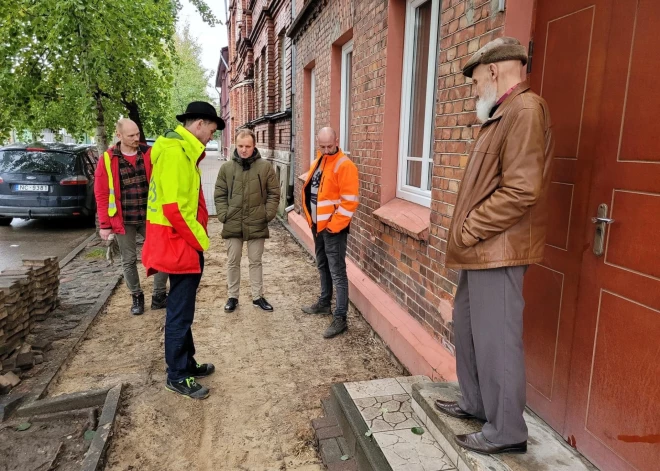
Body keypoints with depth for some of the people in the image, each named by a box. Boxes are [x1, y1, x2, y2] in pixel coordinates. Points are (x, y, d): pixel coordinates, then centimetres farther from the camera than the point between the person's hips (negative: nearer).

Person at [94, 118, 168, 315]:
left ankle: (159, 296, 19)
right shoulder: (108, 160, -4)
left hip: (148, 217, 1)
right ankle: (137, 297, 27)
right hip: (124, 220, -1)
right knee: (129, 261, 9)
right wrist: (104, 224, -5)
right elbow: (101, 194, -3)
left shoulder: (149, 154, 1)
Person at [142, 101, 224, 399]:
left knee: (182, 310, 19)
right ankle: (177, 376, 15)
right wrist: (200, 241, -15)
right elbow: (174, 208, -25)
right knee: (180, 314, 1)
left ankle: (186, 364, 32)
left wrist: (198, 239, 11)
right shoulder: (174, 152, -18)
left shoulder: (182, 150, 14)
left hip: (184, 243, 10)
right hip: (180, 244, -10)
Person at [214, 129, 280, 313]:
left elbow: (274, 194, 1)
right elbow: (220, 195, 5)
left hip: (257, 224, -1)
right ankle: (232, 297, 24)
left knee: (256, 261, 11)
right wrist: (223, 215, -5)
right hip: (232, 224, 1)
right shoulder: (226, 168, 2)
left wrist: (268, 215, -7)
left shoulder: (265, 167, -1)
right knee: (233, 262, 11)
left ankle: (258, 296, 24)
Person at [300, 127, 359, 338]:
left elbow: (349, 201, -20)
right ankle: (324, 302, 37)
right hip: (318, 225, 9)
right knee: (323, 266, 21)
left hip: (333, 228, -9)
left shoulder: (344, 165, -15)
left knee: (337, 272, -5)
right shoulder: (318, 161, 12)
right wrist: (310, 218, 12)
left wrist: (333, 225, -19)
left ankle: (340, 318, 0)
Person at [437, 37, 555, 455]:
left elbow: (521, 191, -24)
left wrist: (467, 232, -16)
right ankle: (475, 403, 35)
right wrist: (467, 234, 11)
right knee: (468, 327, 19)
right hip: (482, 249, 10)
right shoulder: (503, 114, 19)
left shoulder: (525, 109, -13)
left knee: (496, 339, -1)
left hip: (498, 249, -10)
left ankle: (507, 432, 16)